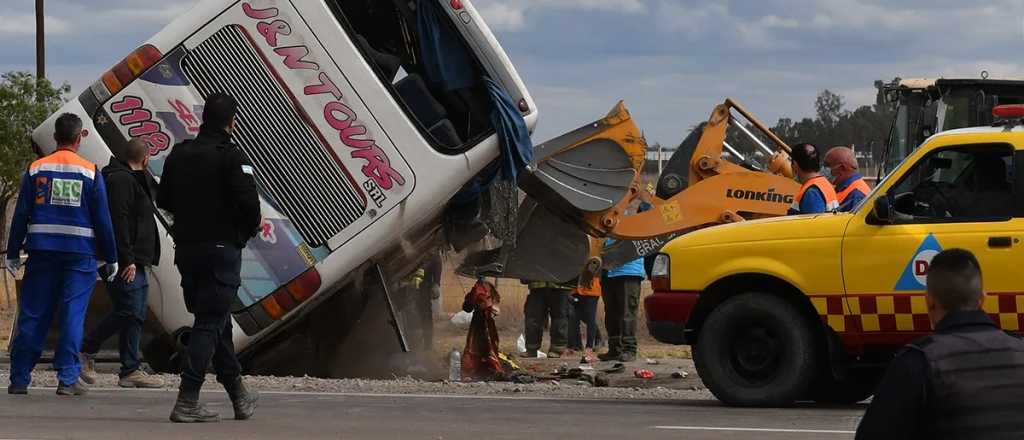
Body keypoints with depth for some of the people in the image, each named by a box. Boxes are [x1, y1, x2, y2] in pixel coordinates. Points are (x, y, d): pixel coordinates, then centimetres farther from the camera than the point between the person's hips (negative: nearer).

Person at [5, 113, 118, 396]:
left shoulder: (36, 170, 3)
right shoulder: (90, 173, -1)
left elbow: (21, 214, 4)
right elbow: (102, 220, 1)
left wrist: (13, 253, 9)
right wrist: (111, 257, 8)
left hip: (42, 252, 2)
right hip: (80, 253, -2)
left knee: (32, 316, 6)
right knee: (73, 316, -1)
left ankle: (19, 379, 8)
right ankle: (68, 379, -6)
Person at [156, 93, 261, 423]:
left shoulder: (179, 154, 7)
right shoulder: (230, 157, -13)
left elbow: (164, 200, 12)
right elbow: (249, 202, -19)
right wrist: (250, 230, 0)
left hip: (186, 250, 7)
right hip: (222, 250, -7)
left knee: (216, 321, 17)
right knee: (211, 323, -4)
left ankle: (239, 396, 26)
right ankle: (187, 402, -11)